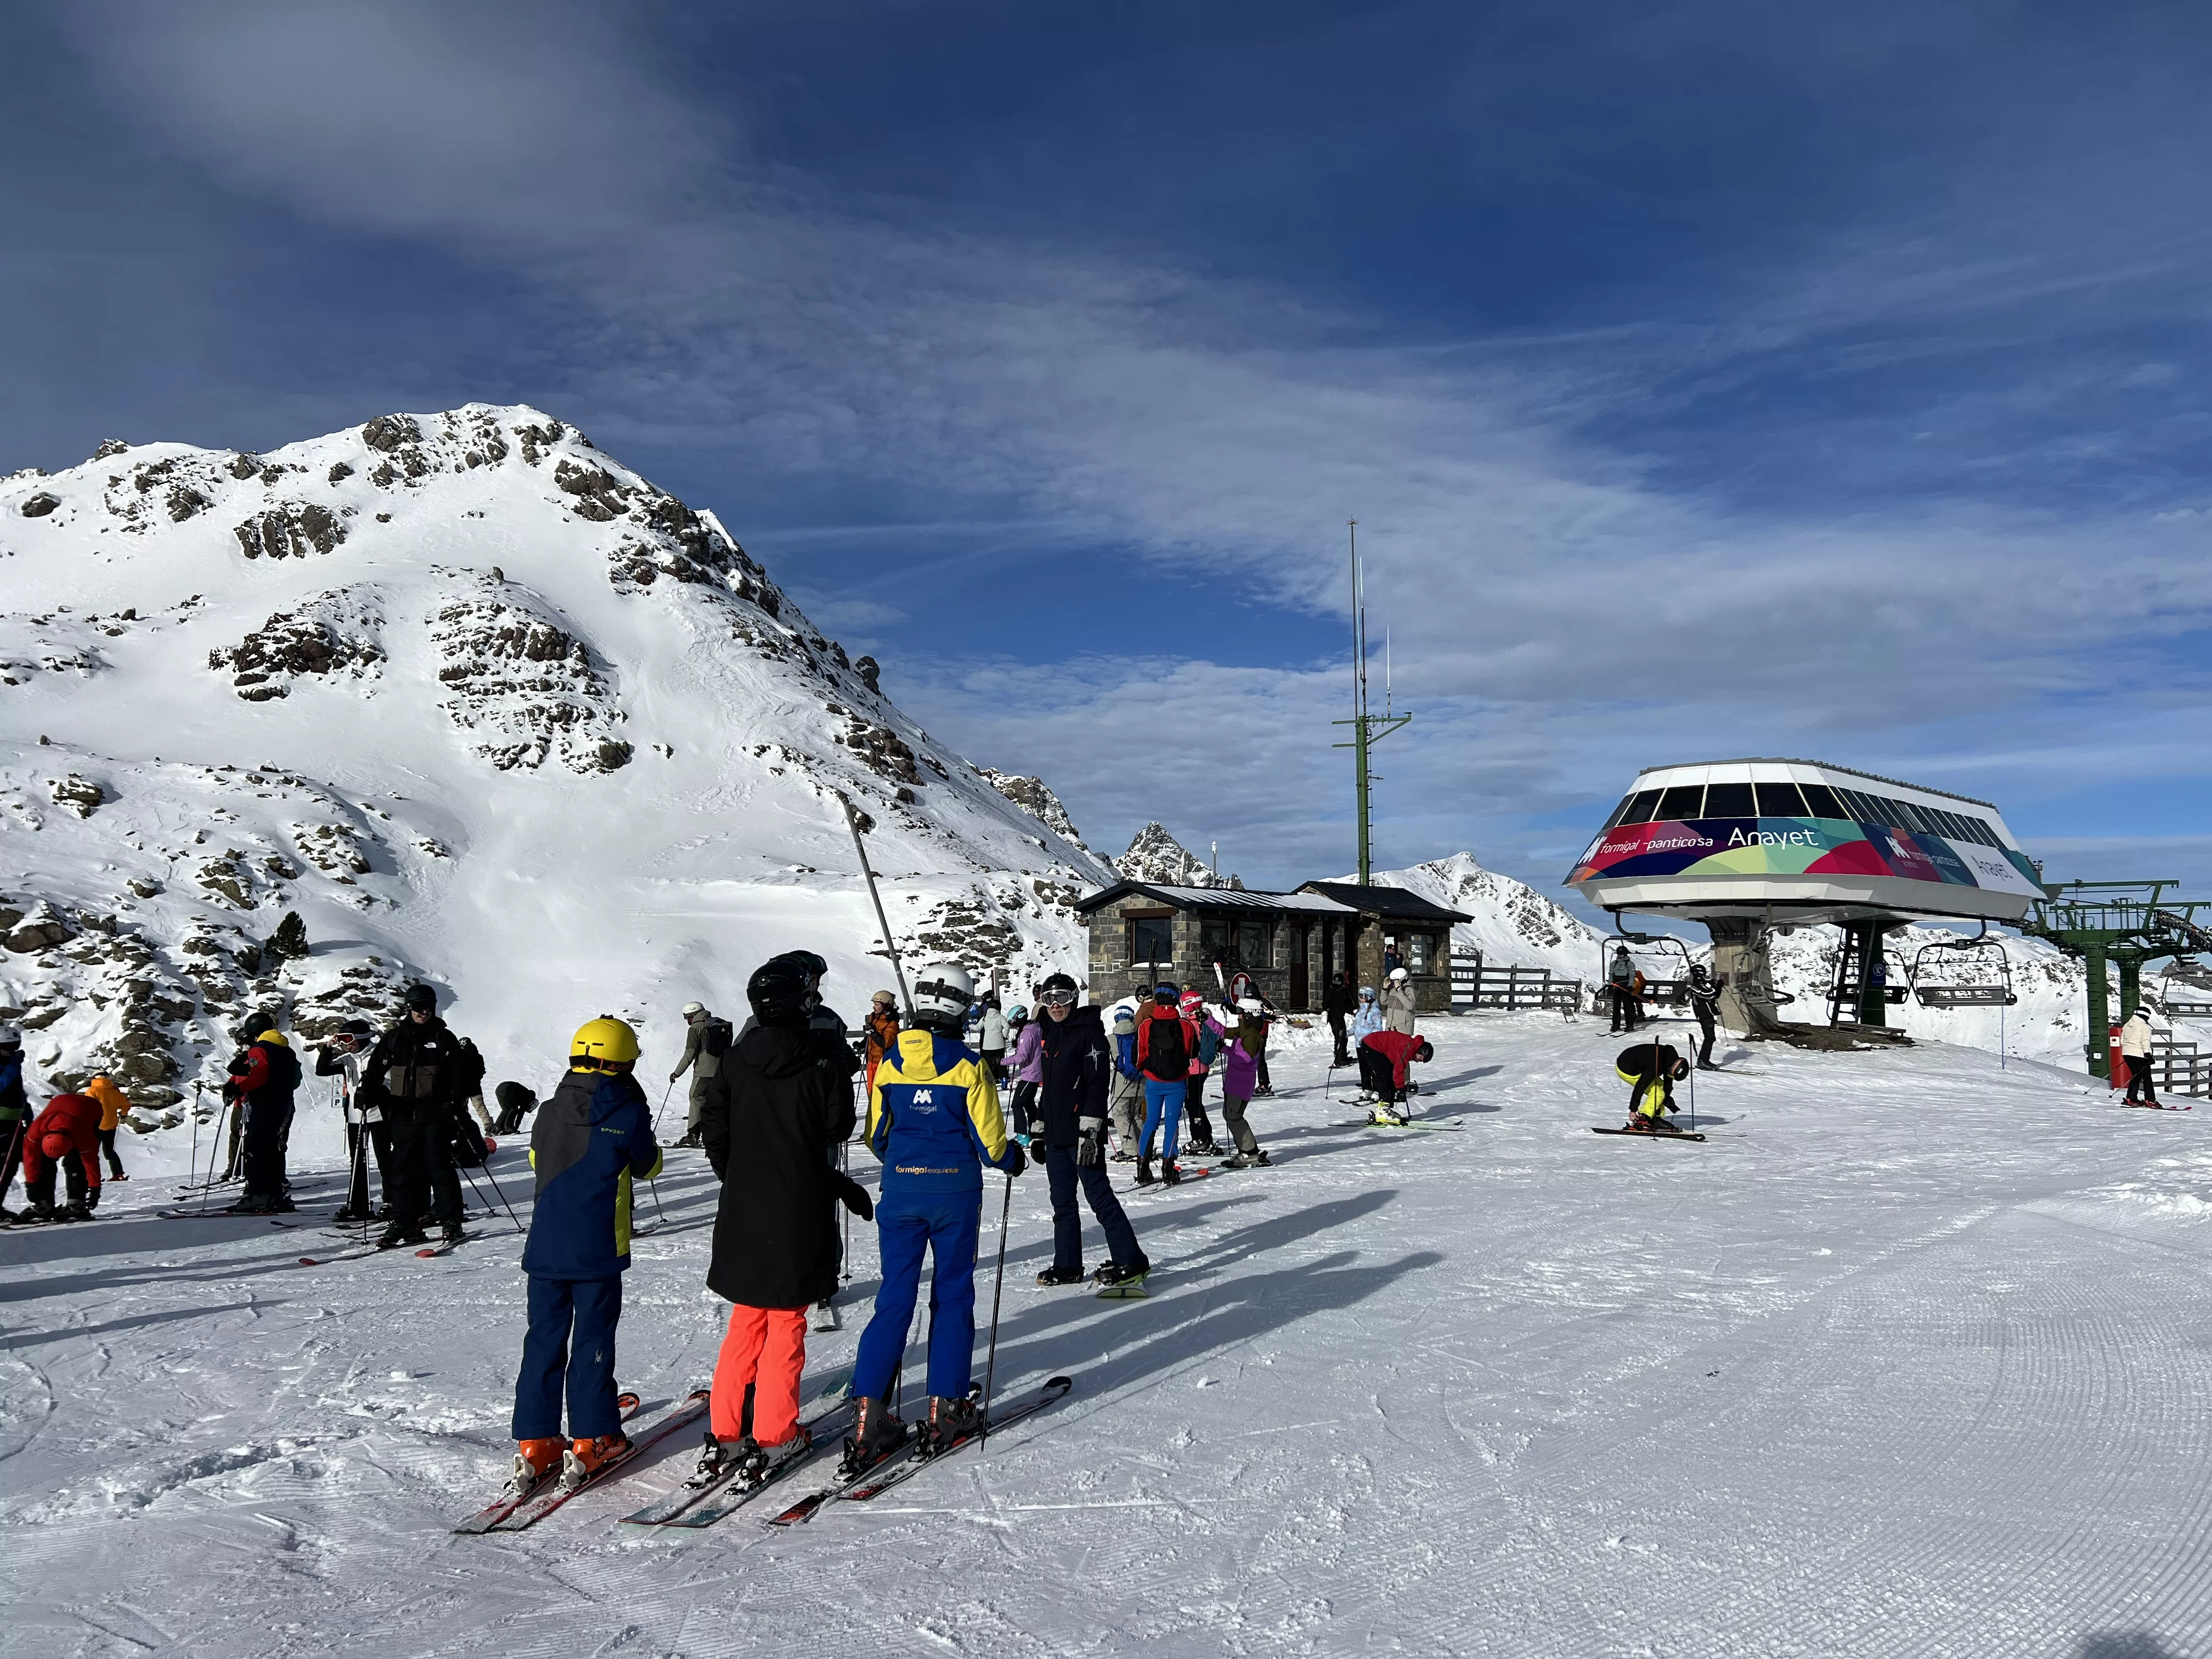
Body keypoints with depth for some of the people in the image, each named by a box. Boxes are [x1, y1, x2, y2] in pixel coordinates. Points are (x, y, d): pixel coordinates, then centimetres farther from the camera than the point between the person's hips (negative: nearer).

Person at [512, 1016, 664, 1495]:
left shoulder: (549, 1113, 3)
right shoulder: (627, 1114, -11)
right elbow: (648, 1167, 4)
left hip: (544, 1248, 4)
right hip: (598, 1252, -4)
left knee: (544, 1338, 10)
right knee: (592, 1340, 5)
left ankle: (535, 1442, 12)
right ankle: (591, 1440, 9)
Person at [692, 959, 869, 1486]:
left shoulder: (734, 1061, 1)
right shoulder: (824, 1056, -10)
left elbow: (714, 1133, 3)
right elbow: (838, 1128, -8)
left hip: (743, 1209, 4)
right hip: (801, 1210, -3)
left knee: (747, 1321, 16)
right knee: (786, 1322, 7)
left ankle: (724, 1433, 15)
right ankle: (773, 1436, 7)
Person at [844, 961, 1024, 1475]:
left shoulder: (890, 1063, 0)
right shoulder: (968, 1065, -10)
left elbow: (876, 1136, 8)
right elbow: (989, 1140, -6)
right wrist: (1013, 1159, 15)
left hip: (901, 1193, 3)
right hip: (955, 1193, -2)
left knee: (895, 1297, 6)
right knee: (952, 1296, 11)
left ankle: (870, 1413, 1)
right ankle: (946, 1407, 16)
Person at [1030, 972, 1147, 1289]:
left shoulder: (1089, 1033, -9)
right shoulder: (1049, 1037, 15)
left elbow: (1098, 1084, -15)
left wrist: (1089, 1131, -21)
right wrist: (1040, 1130, 20)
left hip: (1081, 1134, -8)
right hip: (1056, 1135, 8)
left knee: (1099, 1196, -7)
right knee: (1062, 1201, 11)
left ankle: (1130, 1260, 0)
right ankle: (1067, 1265, 19)